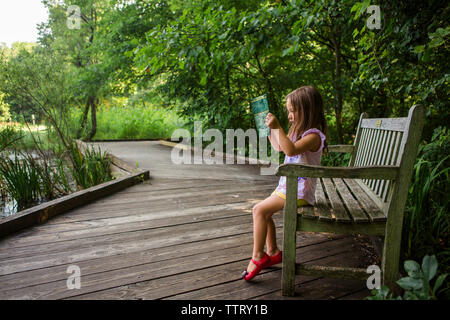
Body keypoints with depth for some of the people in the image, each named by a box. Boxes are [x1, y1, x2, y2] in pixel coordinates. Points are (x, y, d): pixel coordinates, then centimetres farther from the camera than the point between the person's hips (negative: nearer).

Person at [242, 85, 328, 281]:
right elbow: (279, 147, 28)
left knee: (259, 210, -17)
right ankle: (273, 252, 22)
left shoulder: (313, 135, -17)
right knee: (264, 213, 11)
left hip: (299, 193, -10)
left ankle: (257, 256, -8)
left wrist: (278, 127, -36)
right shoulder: (298, 132, 15)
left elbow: (291, 150, -35)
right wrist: (270, 129, 23)